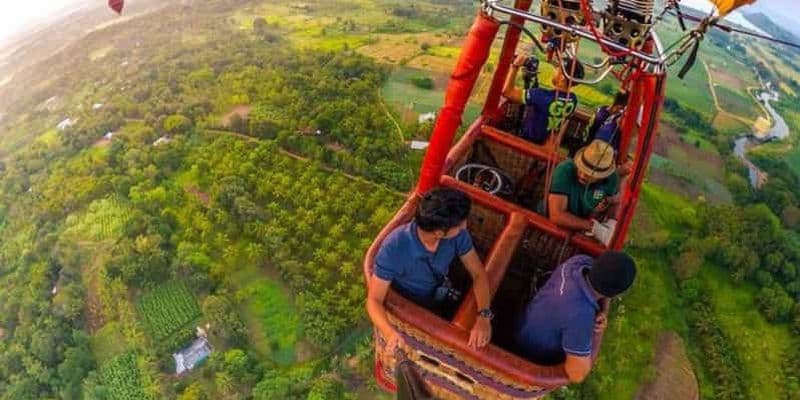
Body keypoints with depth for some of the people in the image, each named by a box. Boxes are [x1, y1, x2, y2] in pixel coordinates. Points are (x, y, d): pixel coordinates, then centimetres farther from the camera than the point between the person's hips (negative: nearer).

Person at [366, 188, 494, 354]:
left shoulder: (457, 234, -25)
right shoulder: (394, 249, -37)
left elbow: (479, 273, -16)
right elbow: (374, 299, -31)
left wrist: (484, 315, -34)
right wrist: (390, 333, -52)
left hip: (441, 302, 4)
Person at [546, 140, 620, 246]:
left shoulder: (611, 178, -16)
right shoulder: (564, 170, -28)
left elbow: (615, 203, 6)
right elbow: (556, 215, -33)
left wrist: (611, 222, -15)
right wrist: (594, 227, -33)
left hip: (583, 232, 5)